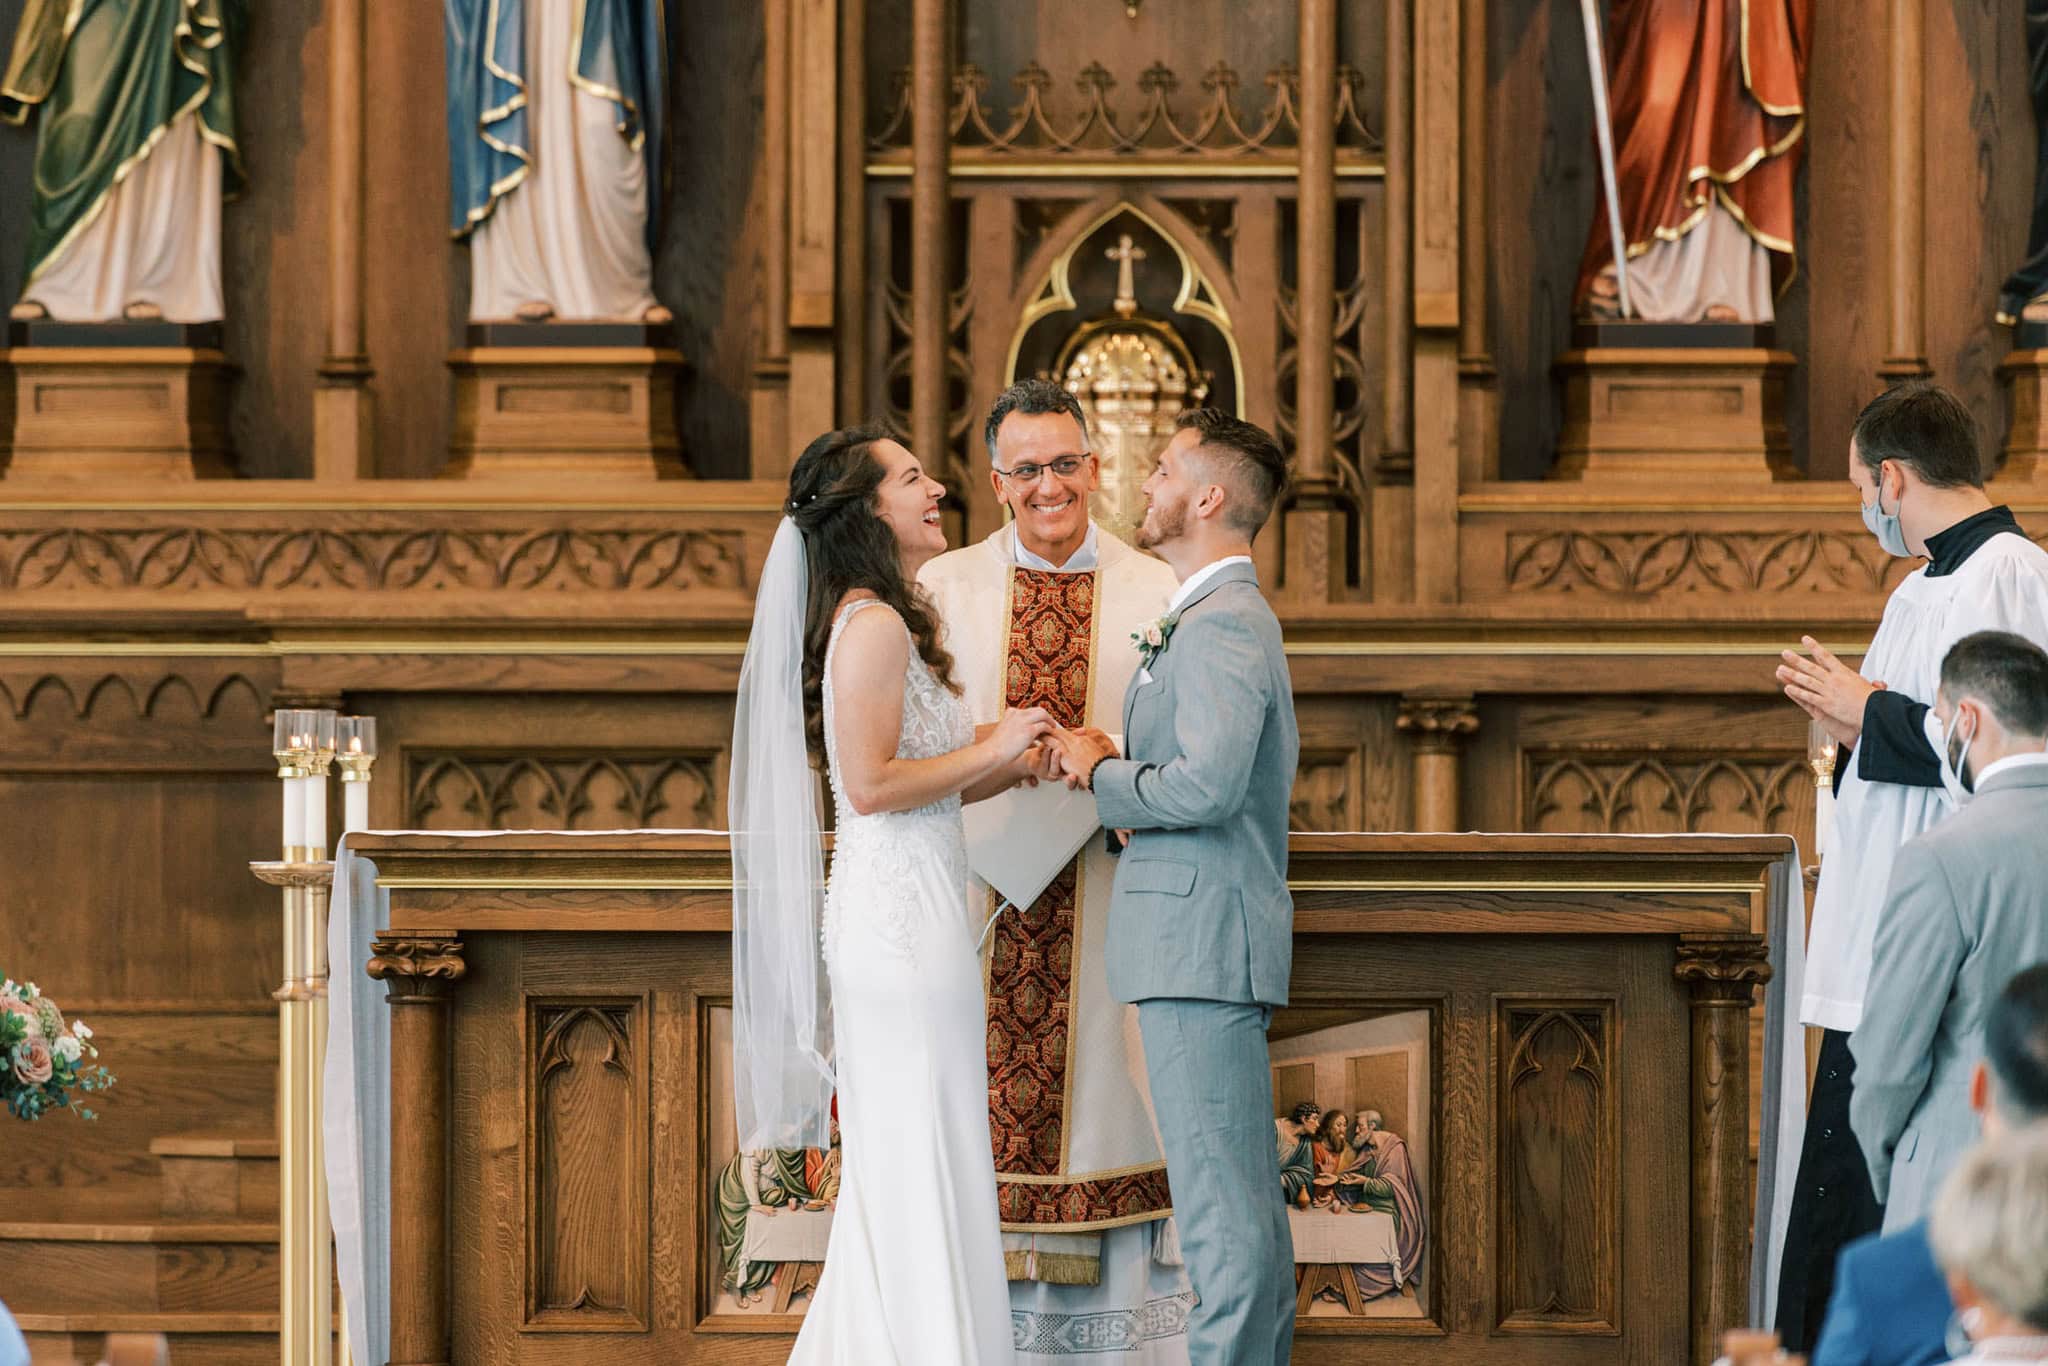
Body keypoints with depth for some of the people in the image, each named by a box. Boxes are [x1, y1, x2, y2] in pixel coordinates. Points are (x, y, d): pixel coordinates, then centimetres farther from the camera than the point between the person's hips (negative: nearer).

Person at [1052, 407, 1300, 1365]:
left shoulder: (1220, 625, -14)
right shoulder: (1233, 618, 20)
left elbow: (1207, 785, -26)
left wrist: (1100, 774, -9)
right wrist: (1118, 764, 16)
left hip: (1202, 939, -11)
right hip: (1210, 937, 11)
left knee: (1218, 1202, -10)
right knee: (1247, 1202, 12)